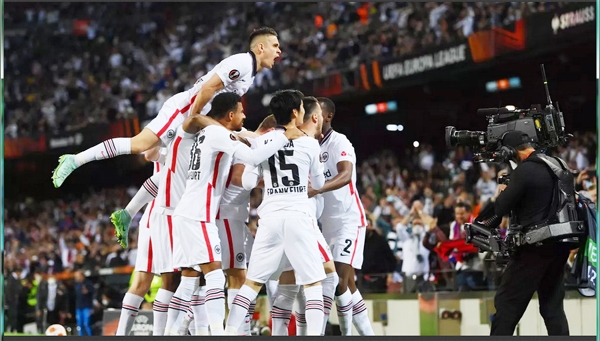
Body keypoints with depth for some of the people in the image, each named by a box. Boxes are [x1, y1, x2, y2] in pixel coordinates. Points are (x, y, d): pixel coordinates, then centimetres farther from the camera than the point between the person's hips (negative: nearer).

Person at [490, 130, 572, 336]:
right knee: (553, 304, 12)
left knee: (507, 303, 0)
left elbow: (501, 209, -10)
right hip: (559, 246, 7)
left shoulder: (524, 171, -14)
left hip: (535, 247, -7)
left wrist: (501, 193, 11)